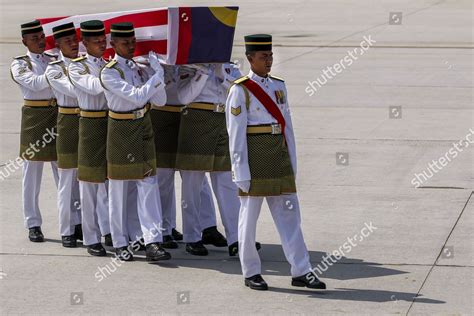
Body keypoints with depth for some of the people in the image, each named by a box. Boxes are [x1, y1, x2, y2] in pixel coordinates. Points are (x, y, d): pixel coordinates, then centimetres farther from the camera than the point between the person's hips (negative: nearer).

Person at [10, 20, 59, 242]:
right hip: (34, 119, -3)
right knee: (32, 176, 3)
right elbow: (33, 83, -19)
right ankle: (33, 225, 9)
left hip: (59, 118, 3)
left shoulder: (56, 60, 11)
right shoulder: (20, 64, -1)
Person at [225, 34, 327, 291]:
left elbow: (287, 126, 14)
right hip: (254, 158, -6)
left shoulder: (278, 86, 11)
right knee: (249, 217, 4)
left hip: (279, 158, 6)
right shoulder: (240, 90, -8)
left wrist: (292, 164, 12)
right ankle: (251, 273, 14)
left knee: (289, 216, 3)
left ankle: (301, 272, 4)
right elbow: (236, 134, -10)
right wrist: (241, 171, -13)